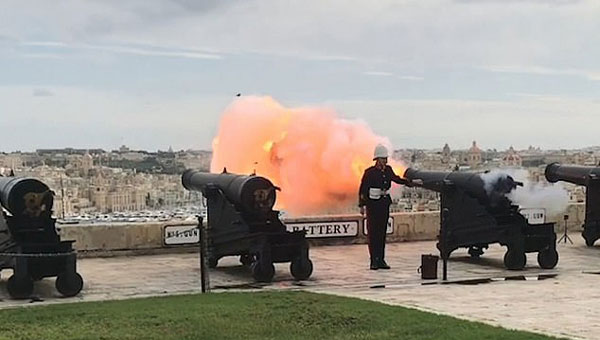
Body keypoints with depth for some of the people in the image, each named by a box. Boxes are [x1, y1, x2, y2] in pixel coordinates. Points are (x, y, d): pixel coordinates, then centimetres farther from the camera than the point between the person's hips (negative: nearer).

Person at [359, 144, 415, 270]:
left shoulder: (388, 170, 7)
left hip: (384, 203, 5)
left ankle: (381, 260, 13)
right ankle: (374, 261, 1)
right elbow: (362, 190, -8)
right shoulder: (369, 172, -9)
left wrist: (409, 183, 21)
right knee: (373, 232, -3)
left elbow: (396, 179, 26)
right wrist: (361, 205, -12)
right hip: (373, 204, -5)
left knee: (382, 232, 8)